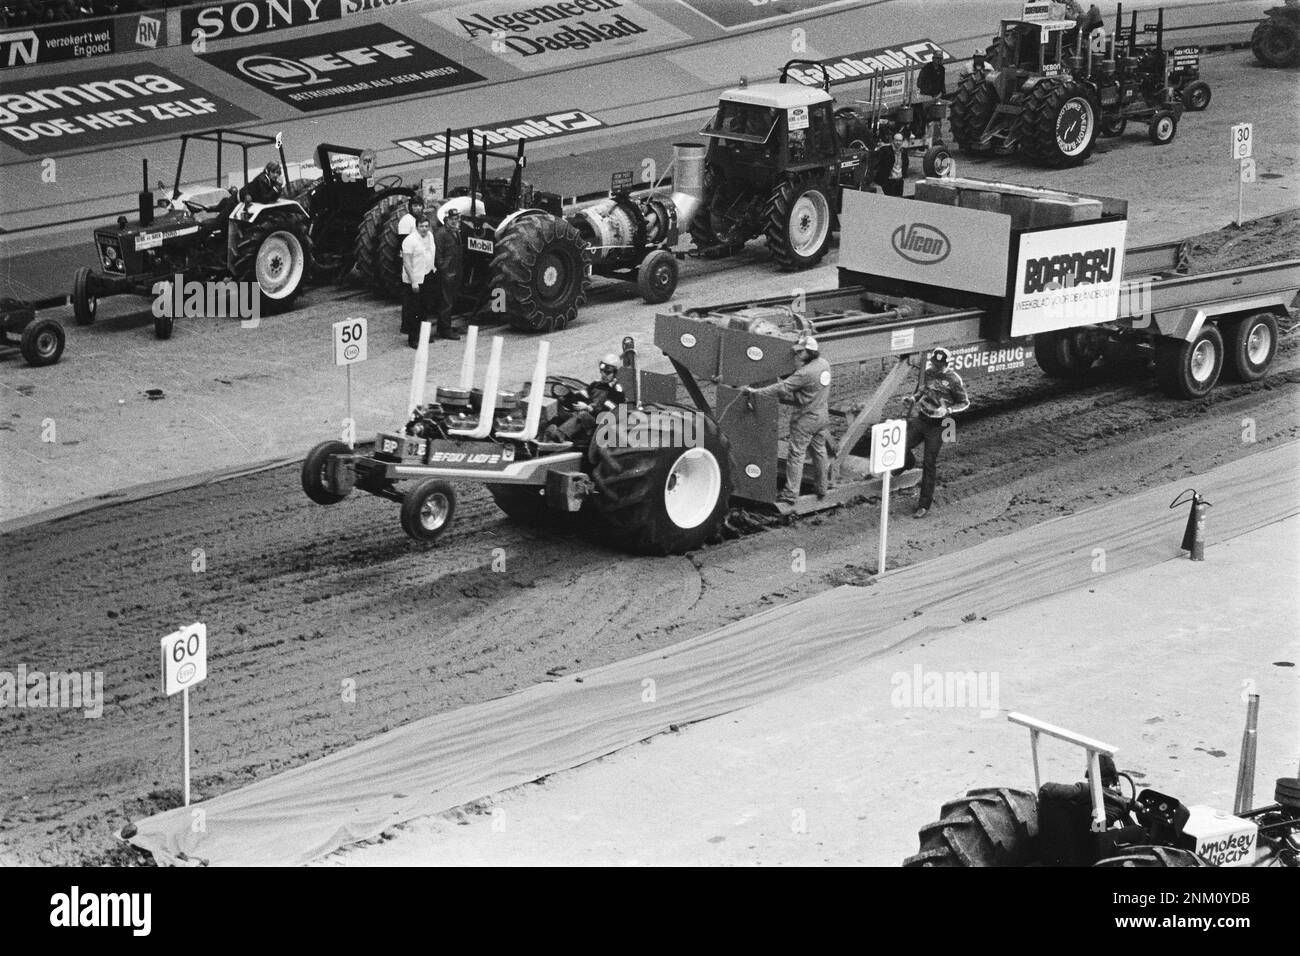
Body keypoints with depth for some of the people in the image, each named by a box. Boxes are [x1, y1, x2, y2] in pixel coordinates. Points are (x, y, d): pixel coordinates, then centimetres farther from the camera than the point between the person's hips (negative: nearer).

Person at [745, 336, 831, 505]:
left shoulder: (805, 373, -25)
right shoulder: (824, 364, 0)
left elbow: (782, 388, -26)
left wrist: (756, 391, -23)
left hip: (806, 419, -8)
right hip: (823, 415, 8)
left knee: (796, 455, -2)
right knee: (819, 451, 19)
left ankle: (790, 494, 0)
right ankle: (821, 489, 30)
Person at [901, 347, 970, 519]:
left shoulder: (953, 380, -8)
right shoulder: (929, 375, 8)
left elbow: (965, 403, -3)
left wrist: (947, 410, -18)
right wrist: (912, 398, 8)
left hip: (936, 425, -5)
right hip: (918, 419, 5)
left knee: (930, 463, -2)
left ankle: (925, 504, 6)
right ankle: (908, 463, 21)